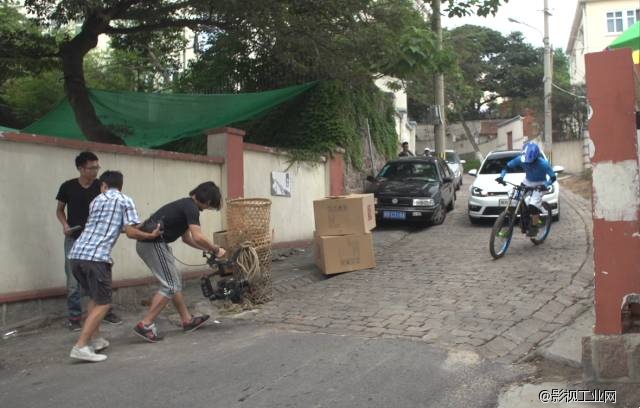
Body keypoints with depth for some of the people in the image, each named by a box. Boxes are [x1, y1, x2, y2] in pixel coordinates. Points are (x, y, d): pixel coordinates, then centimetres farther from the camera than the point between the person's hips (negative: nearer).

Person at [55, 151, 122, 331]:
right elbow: (59, 210, 7)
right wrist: (65, 225, -12)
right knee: (73, 280, 0)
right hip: (74, 239, -1)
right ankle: (74, 316, 12)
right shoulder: (68, 186, -6)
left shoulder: (101, 186, -4)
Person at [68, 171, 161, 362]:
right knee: (103, 303, -1)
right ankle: (81, 347, -10)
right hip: (96, 256, -6)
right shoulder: (125, 201, 8)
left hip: (76, 253, 7)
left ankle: (95, 338, 24)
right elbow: (131, 232, -1)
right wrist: (151, 235, 14)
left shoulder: (96, 201, 25)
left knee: (95, 298, 23)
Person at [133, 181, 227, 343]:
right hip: (154, 243, -10)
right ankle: (145, 325, -5)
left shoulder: (186, 205, 19)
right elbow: (198, 237, -19)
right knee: (170, 286, -6)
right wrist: (216, 250, -4)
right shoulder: (191, 207, -11)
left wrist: (208, 249, 24)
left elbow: (187, 238, 28)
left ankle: (187, 320, 23)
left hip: (148, 243, 10)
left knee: (176, 281, 15)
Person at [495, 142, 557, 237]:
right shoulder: (520, 159, -21)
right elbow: (508, 166, -8)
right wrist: (501, 176, -23)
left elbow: (553, 177, -22)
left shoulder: (543, 164, -30)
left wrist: (545, 185, -40)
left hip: (539, 185, -5)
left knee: (533, 206, -19)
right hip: (527, 182, 5)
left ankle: (534, 227, 0)